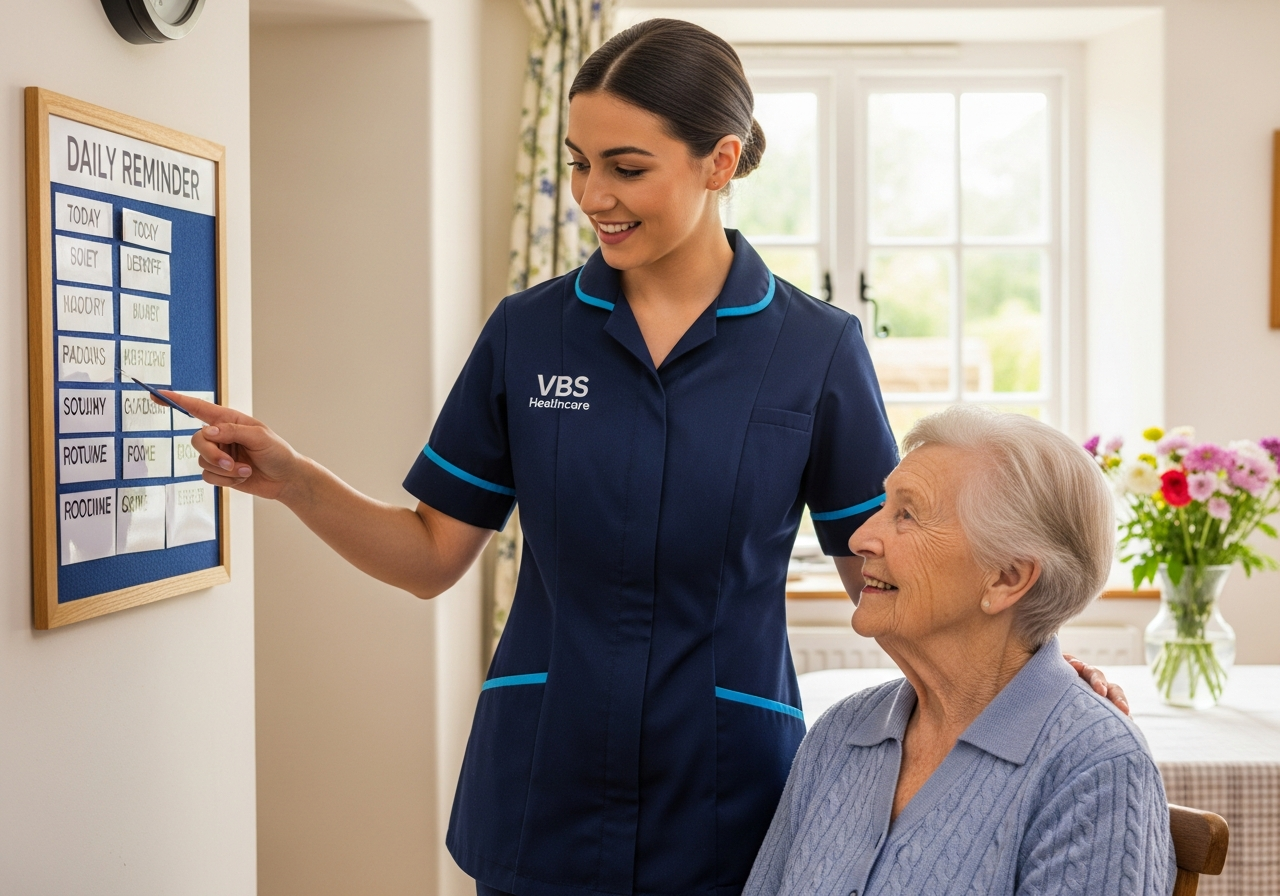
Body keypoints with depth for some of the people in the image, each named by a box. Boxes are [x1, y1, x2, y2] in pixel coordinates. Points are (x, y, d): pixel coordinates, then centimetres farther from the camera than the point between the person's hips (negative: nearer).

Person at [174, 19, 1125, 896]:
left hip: (725, 796, -1)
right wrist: (290, 478, -10)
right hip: (541, 802, 2)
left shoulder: (817, 347, -5)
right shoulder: (529, 331, -1)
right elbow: (434, 555, 3)